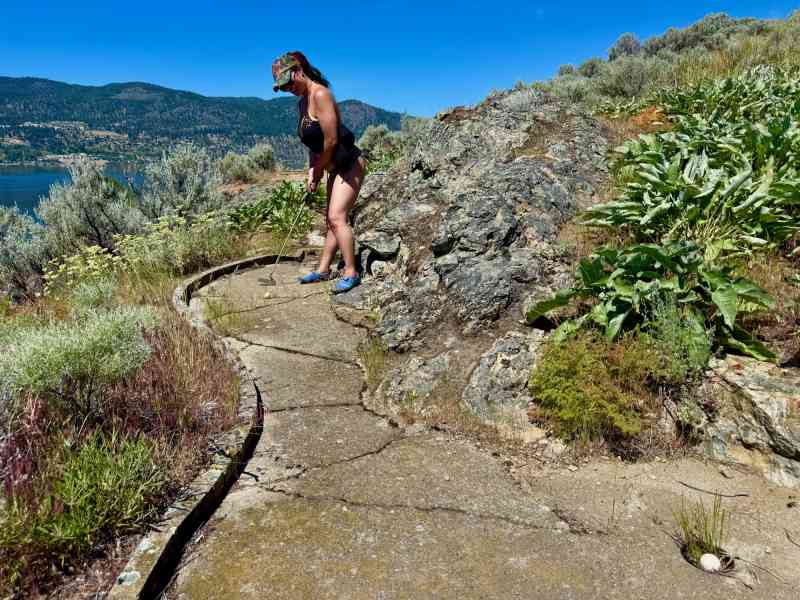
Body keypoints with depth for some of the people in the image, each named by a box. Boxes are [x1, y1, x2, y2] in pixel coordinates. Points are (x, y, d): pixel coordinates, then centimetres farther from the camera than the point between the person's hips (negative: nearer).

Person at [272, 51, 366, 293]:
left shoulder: (320, 94, -18)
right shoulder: (302, 102, 10)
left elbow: (331, 140, -21)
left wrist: (319, 170, -8)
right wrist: (312, 173, 4)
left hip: (349, 164, -10)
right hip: (336, 167, 10)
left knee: (336, 217, -16)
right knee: (332, 219, 13)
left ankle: (351, 273, -10)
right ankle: (323, 270, 21)